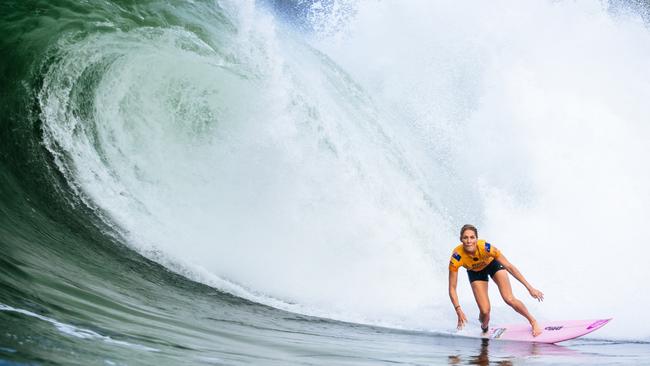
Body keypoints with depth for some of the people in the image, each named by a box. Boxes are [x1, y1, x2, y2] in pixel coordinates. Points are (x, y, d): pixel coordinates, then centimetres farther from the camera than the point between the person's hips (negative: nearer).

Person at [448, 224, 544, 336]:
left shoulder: (486, 247, -40)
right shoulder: (456, 257, -37)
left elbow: (509, 267, -31)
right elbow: (452, 288, -30)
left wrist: (530, 288, -30)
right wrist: (458, 310, -42)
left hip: (493, 264, -1)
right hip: (475, 272, 1)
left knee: (509, 299, -14)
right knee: (485, 311, -11)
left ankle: (533, 322, 12)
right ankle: (485, 329, 25)